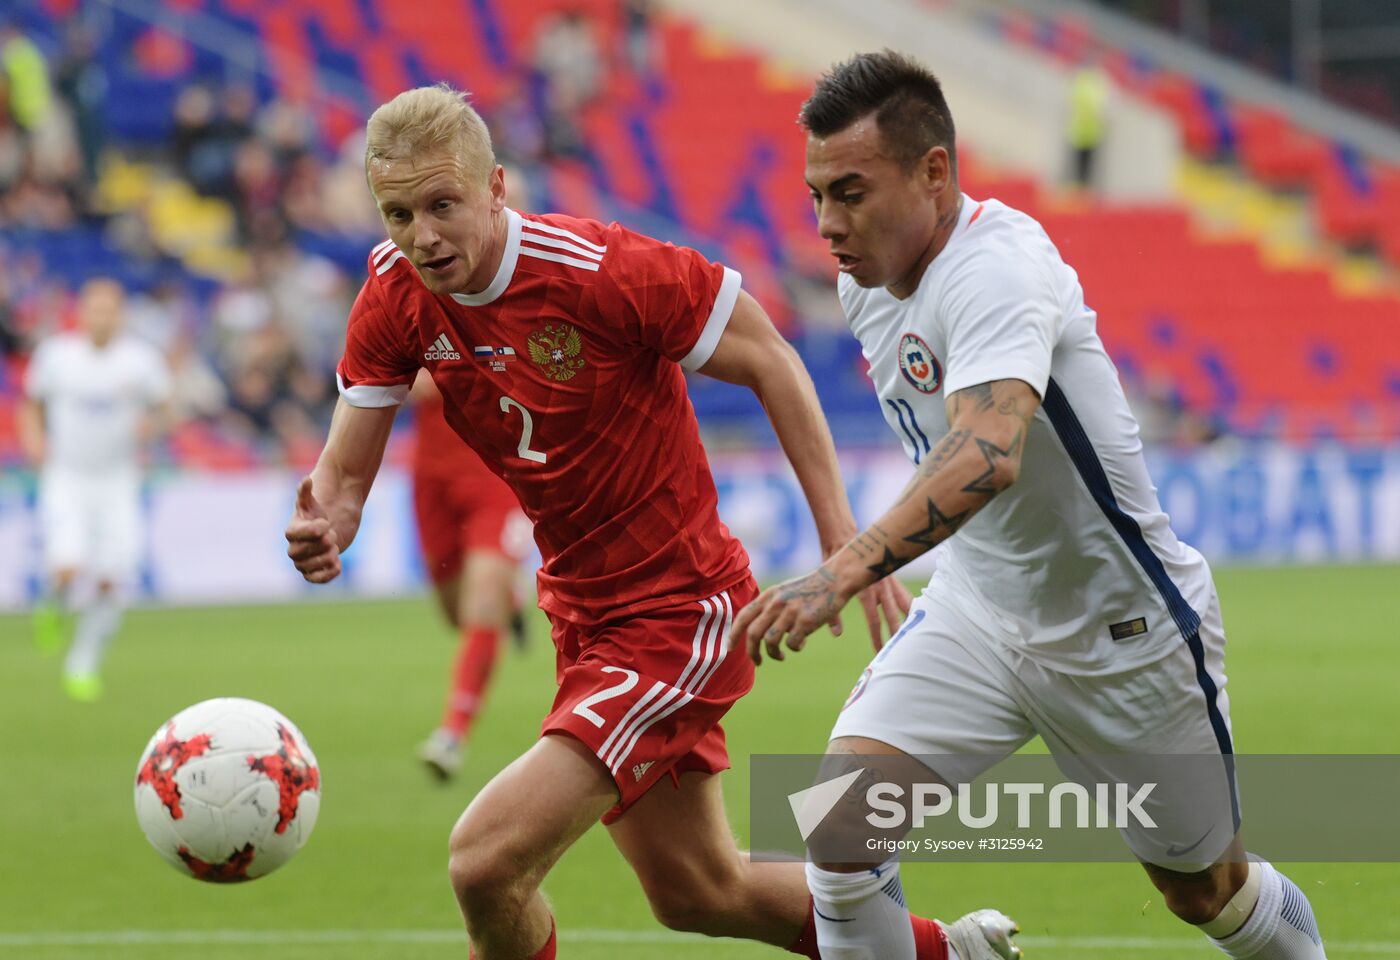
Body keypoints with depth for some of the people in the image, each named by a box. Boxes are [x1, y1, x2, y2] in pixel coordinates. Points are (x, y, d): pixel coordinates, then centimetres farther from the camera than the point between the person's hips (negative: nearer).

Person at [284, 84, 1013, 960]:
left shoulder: (605, 270, -24)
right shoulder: (396, 296, -7)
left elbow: (771, 365, -13)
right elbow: (345, 472, -2)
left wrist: (844, 543, -15)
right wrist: (323, 527, -26)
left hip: (681, 612, -7)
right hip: (585, 616, 8)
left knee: (486, 862, -20)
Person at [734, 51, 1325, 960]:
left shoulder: (997, 267, -30)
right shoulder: (866, 279, -3)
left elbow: (989, 453, -48)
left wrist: (845, 572, -58)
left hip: (1126, 631, -6)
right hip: (976, 612, 6)